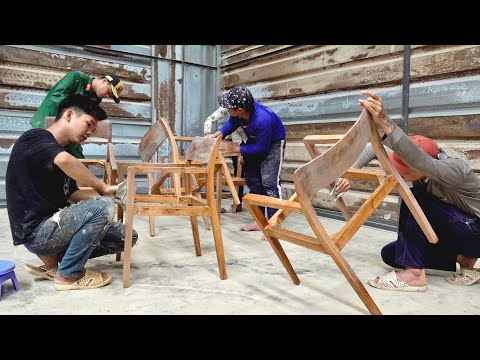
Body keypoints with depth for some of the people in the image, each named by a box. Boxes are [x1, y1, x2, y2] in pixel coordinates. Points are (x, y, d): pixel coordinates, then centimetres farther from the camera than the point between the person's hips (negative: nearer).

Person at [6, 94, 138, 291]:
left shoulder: (57, 149, 16)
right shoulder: (35, 138, -12)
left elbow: (72, 195, 12)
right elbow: (64, 161, -37)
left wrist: (101, 196, -4)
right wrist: (103, 188, -26)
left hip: (52, 224, 9)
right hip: (35, 231, -9)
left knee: (127, 236, 1)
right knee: (102, 208, -28)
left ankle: (53, 261, 8)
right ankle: (69, 274, -9)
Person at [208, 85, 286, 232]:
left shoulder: (262, 120, -41)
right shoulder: (240, 110, -24)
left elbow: (262, 147, -29)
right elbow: (232, 123, -1)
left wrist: (236, 148, -26)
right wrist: (216, 135, -15)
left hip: (272, 143, -7)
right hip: (255, 140, 7)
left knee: (269, 181, -17)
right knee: (252, 179, 8)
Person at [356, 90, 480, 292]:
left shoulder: (454, 170, -32)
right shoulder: (417, 171, -13)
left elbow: (419, 160, -55)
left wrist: (384, 123, -68)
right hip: (451, 233, 8)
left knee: (414, 199, -29)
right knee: (390, 254, -3)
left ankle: (414, 273, -24)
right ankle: (462, 258, 6)